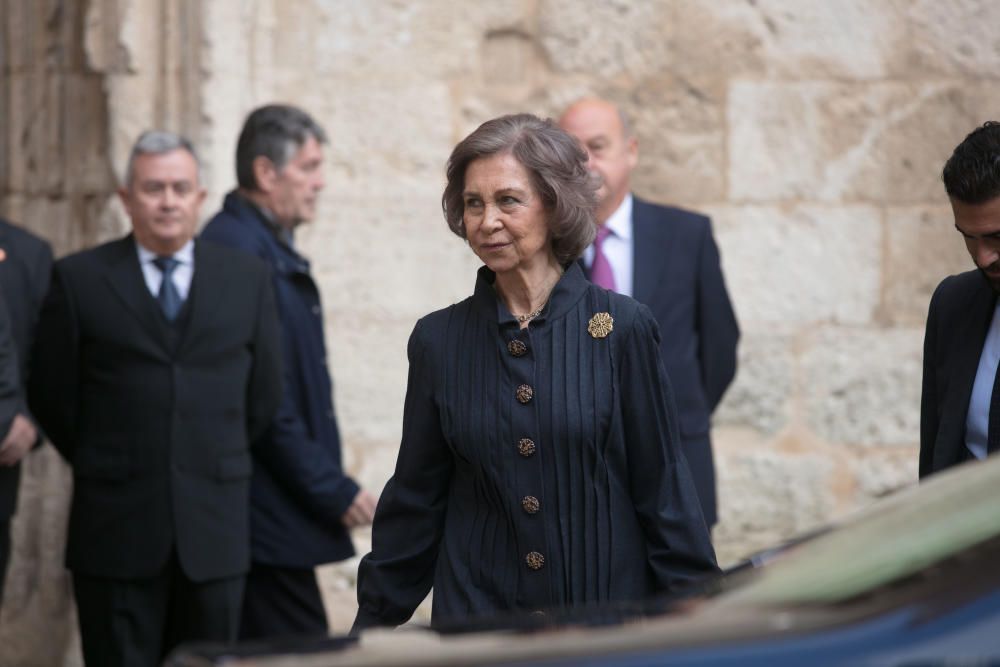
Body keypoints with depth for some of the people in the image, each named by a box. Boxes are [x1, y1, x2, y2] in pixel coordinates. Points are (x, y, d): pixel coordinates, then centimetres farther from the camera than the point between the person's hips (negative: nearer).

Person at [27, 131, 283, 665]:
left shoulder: (247, 279, 9)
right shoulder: (78, 280, 2)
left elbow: (263, 396, 13)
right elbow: (52, 397, 5)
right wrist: (104, 470, 8)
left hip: (214, 534, 2)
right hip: (116, 530, -2)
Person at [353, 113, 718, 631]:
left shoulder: (620, 329, -3)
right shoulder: (438, 340, 4)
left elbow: (664, 492, -1)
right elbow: (416, 502, 10)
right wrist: (372, 626, 10)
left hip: (606, 605, -2)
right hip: (474, 612, 2)